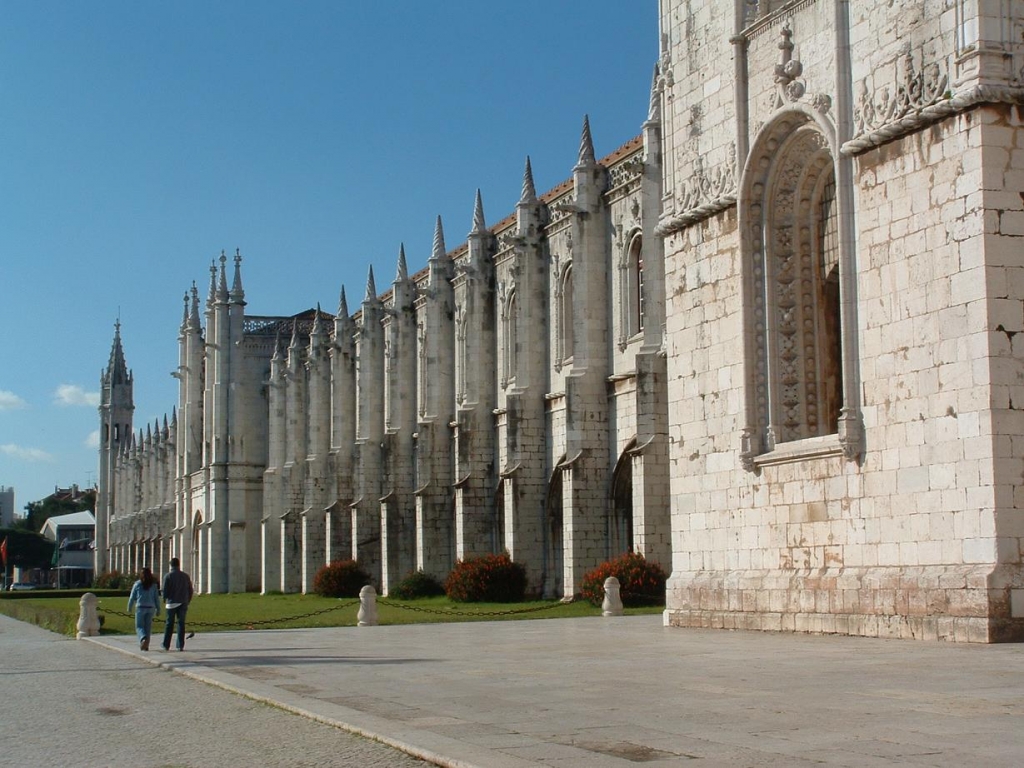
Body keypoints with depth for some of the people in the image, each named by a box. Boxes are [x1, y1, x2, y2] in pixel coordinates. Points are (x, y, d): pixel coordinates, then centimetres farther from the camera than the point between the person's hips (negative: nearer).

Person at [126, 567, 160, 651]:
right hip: (151, 608, 2)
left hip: (140, 607, -2)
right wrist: (158, 610, 10)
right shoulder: (153, 585, 2)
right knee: (148, 627, 10)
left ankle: (143, 639, -24)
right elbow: (157, 598, 3)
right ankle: (146, 645, 11)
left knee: (139, 626, 3)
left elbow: (132, 597, 2)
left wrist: (129, 608, 14)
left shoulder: (137, 584, -3)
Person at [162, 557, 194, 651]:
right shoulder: (185, 576, 7)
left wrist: (165, 600, 7)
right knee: (181, 623, 4)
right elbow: (190, 590, 8)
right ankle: (180, 645, -1)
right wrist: (187, 602, 17)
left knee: (169, 624, 6)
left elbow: (165, 590, -9)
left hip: (172, 603, -2)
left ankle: (166, 645, 8)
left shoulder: (168, 576, -4)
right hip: (183, 603, 2)